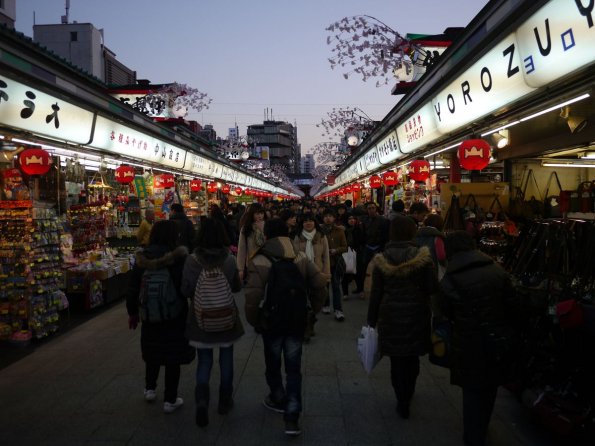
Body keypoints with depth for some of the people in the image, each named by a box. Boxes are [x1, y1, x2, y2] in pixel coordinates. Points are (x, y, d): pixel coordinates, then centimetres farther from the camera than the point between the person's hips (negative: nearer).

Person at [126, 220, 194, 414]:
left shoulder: (142, 258, -5)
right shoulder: (179, 258, -16)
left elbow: (132, 288, 1)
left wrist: (132, 312, 13)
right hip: (175, 316, -4)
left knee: (153, 353, 25)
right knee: (173, 356, 9)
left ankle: (150, 389, 37)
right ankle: (170, 400, 17)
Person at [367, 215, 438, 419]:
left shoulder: (381, 260, -8)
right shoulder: (422, 256, -11)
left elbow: (376, 293, -4)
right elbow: (432, 287, -8)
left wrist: (372, 320, 6)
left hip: (391, 316, 0)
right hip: (416, 314, 1)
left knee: (397, 359, 11)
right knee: (412, 358, 20)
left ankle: (403, 402, 16)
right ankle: (408, 393, 37)